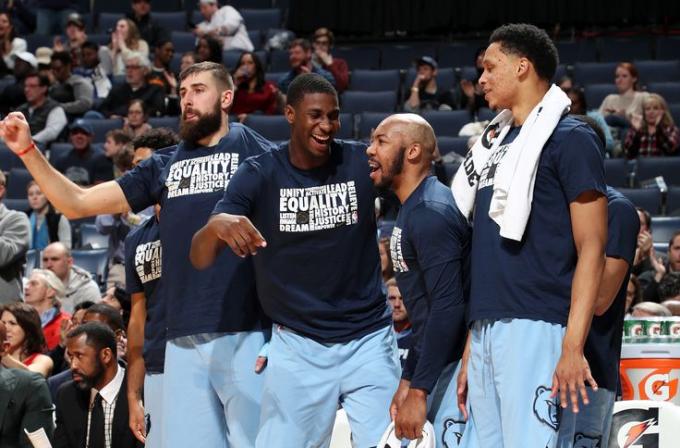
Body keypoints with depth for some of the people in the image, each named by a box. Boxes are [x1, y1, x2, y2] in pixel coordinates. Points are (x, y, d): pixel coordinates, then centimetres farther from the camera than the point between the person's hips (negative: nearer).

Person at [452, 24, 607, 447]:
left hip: (534, 328, -8)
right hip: (486, 331, 8)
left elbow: (591, 249, -10)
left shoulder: (569, 138, -3)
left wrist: (573, 346, -19)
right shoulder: (496, 142, 21)